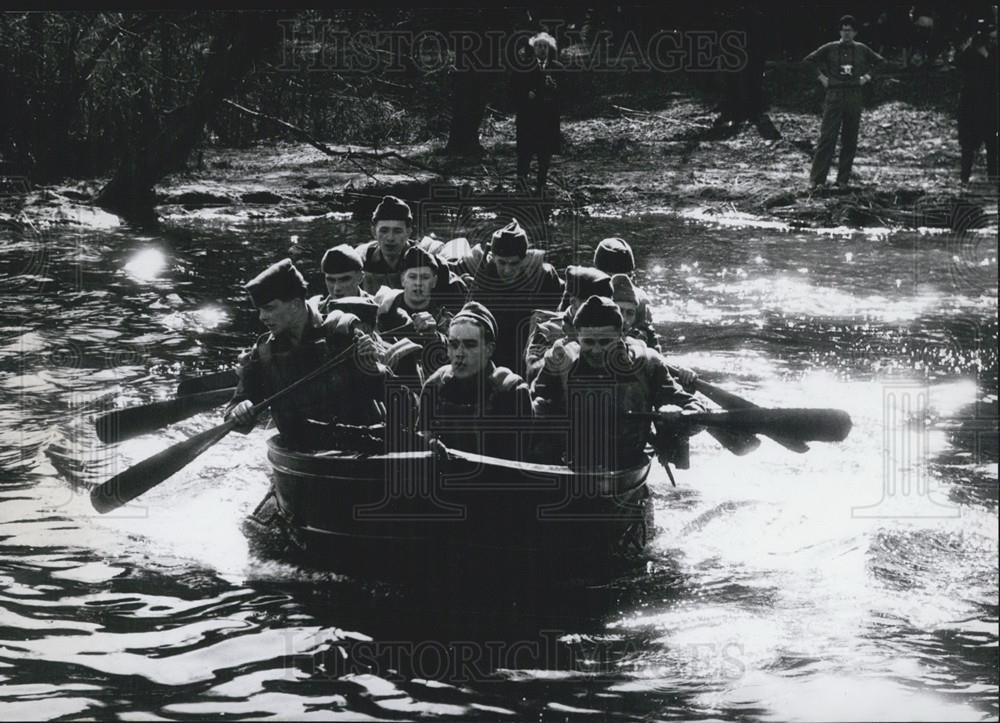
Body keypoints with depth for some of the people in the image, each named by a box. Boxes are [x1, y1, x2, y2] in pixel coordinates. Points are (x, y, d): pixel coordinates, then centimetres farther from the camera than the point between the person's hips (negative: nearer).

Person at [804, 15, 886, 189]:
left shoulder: (862, 50, 8)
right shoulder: (829, 49, 3)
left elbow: (880, 62, 21)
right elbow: (809, 60, 12)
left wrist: (867, 76, 10)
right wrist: (821, 76, 4)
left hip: (854, 98, 2)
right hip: (834, 97, -2)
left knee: (850, 142, 3)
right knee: (827, 138, -10)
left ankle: (843, 180, 10)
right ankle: (816, 179, -11)